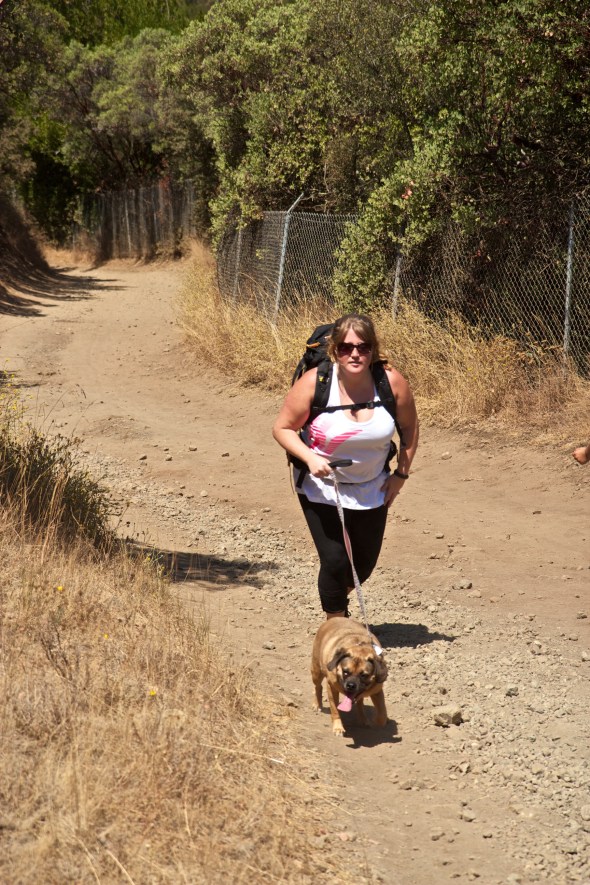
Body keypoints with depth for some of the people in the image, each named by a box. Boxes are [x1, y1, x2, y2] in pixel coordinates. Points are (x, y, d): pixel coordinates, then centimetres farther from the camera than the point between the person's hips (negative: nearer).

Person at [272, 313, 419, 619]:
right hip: (321, 487, -3)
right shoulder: (313, 383, -22)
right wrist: (310, 458, -28)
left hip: (371, 488, 3)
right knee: (335, 560, -11)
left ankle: (340, 600, 49)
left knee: (366, 560, 15)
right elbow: (282, 428, -12)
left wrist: (401, 473, -1)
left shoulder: (392, 382, -16)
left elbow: (409, 426, 1)